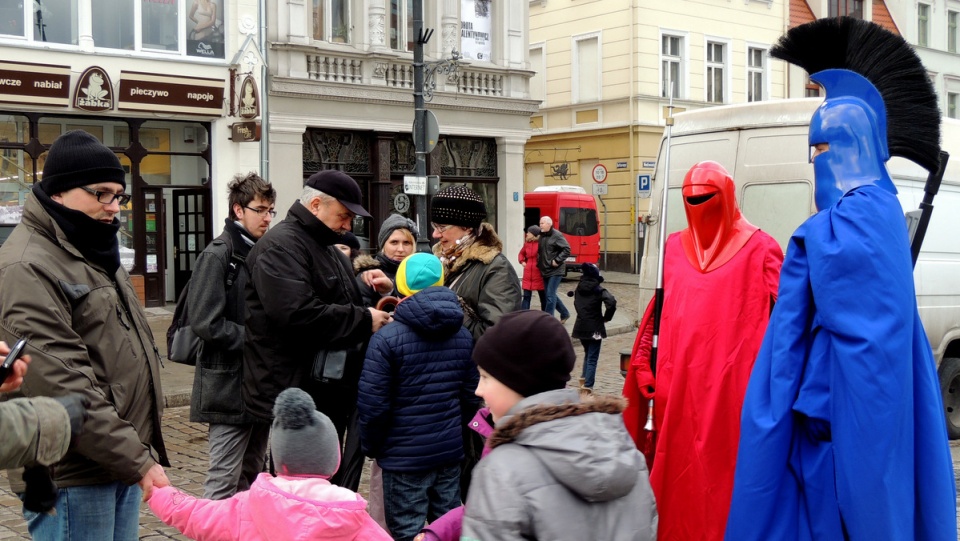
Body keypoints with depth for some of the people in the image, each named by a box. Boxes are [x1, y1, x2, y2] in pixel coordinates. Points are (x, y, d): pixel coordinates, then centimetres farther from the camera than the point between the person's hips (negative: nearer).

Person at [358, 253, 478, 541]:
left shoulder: (387, 337, -15)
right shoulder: (463, 335, 4)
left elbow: (373, 405, -15)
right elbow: (471, 394, 8)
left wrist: (371, 446, 1)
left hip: (405, 455, -5)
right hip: (451, 450, 6)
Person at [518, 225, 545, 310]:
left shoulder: (541, 243, -12)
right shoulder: (527, 243, 6)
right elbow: (522, 253, 24)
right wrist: (522, 261, 9)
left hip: (539, 273, -5)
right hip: (528, 273, 5)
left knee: (543, 296, 8)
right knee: (526, 296, 3)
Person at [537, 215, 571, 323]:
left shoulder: (557, 235, -12)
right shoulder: (541, 236, 11)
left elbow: (567, 249, -15)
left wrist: (557, 260, -18)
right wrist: (539, 262, 11)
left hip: (555, 271, -8)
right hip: (545, 271, 8)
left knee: (550, 295, -8)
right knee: (549, 294, 13)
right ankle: (565, 313, 29)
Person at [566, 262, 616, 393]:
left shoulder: (579, 288, 6)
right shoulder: (599, 289, -11)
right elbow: (611, 302, -25)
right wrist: (606, 317, -11)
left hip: (580, 327, 5)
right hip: (594, 329, -5)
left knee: (588, 353, 26)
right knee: (592, 358, -2)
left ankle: (584, 378, 27)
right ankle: (587, 386, -9)